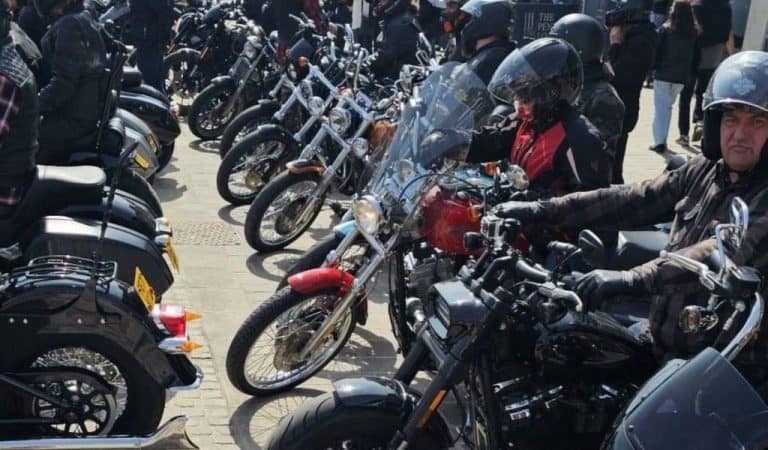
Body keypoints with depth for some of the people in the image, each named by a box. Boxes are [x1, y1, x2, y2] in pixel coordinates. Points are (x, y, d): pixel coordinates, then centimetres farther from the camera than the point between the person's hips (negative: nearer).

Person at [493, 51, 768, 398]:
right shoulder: (706, 170, 7)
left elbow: (731, 254, -31)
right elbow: (635, 200, 4)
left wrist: (633, 279, -42)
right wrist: (543, 211, -3)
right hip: (661, 346, 7)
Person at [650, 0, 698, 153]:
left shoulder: (666, 30, -8)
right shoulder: (693, 33, 1)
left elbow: (657, 50, -8)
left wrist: (653, 67, 1)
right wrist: (690, 73, 12)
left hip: (663, 74, -3)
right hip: (681, 77, 3)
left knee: (660, 107, -1)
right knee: (668, 106, 16)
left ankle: (659, 142, -9)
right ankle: (662, 139, 17)